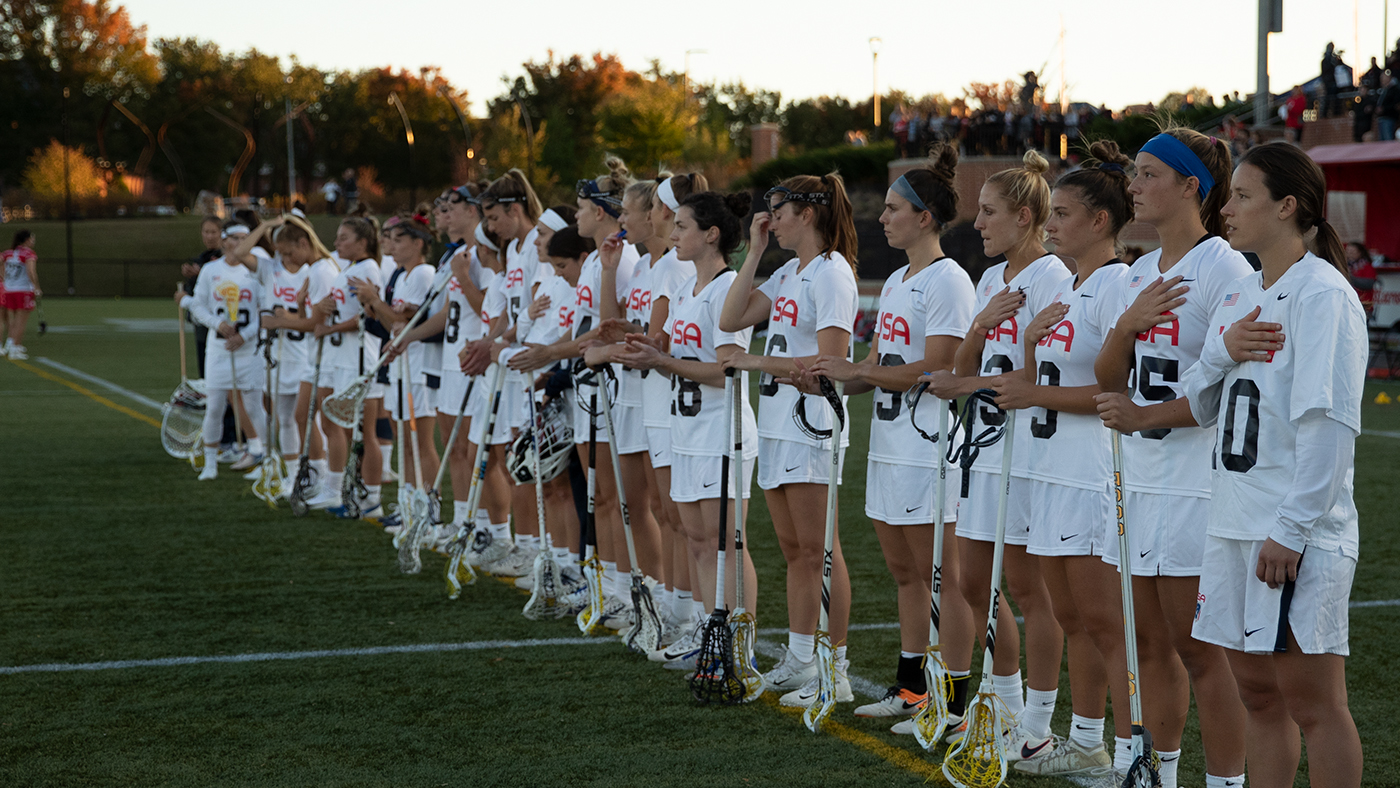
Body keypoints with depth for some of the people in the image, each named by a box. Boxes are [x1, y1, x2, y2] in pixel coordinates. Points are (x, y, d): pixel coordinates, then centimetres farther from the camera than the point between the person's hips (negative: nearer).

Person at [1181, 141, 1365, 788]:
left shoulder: (1322, 294, -11)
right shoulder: (1239, 296, 14)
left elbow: (1330, 423, -17)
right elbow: (1202, 407, 17)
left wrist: (1291, 529, -19)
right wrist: (1223, 353, -4)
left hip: (1298, 536, -8)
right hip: (1234, 519, 8)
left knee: (1313, 703, -3)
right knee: (1257, 692, 13)